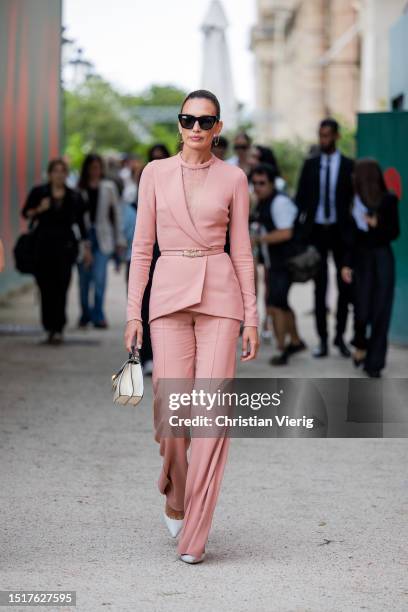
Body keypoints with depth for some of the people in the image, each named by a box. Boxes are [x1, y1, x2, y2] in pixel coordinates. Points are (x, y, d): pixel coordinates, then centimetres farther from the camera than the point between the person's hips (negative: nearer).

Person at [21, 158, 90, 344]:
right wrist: (38, 210, -12)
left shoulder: (74, 197, 8)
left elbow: (80, 223, 13)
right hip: (43, 244, 0)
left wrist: (86, 247, 11)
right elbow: (25, 213, 8)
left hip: (65, 246, 0)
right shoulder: (38, 192, 5)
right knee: (46, 287, 0)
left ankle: (58, 329, -11)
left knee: (61, 287, -10)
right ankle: (50, 328, 10)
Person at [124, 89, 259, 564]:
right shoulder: (155, 173, 7)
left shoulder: (232, 178, 5)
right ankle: (175, 494, 26)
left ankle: (194, 535, -1)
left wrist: (251, 316, 2)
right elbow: (142, 246, 7)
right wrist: (133, 311, 1)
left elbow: (241, 249, 6)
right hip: (170, 294, 1)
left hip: (219, 295, 0)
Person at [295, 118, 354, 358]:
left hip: (340, 231, -1)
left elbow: (355, 198, -1)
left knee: (345, 284, 5)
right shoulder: (310, 164, 5)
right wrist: (298, 228, -4)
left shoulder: (349, 166, -1)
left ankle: (340, 336, 18)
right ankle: (323, 339, 11)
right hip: (316, 230, 1)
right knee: (320, 286, 5)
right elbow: (301, 197, 5)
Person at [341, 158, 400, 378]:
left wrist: (376, 225, -18)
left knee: (380, 310, -2)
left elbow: (394, 232, -2)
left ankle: (374, 362, 6)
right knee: (363, 309, -3)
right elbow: (348, 235, 1)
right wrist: (346, 263, -4)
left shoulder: (389, 200, -4)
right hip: (361, 258, 1)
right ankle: (361, 344, 28)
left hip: (383, 259, -1)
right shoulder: (353, 201, 0)